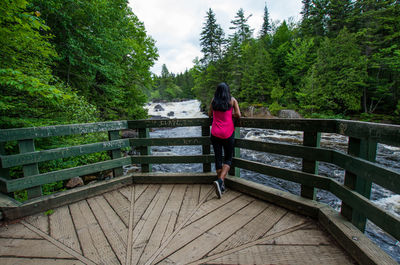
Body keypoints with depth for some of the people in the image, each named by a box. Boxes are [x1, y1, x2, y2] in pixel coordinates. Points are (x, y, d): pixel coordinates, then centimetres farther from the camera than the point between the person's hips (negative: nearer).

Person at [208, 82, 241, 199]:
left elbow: (209, 114, 14)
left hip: (215, 133, 2)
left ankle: (222, 186, 15)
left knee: (218, 159, 9)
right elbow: (238, 115, -6)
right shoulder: (232, 100, 0)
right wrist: (230, 115, 13)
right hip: (228, 133, -2)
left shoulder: (213, 101, 6)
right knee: (228, 159, 8)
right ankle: (220, 180, -14)